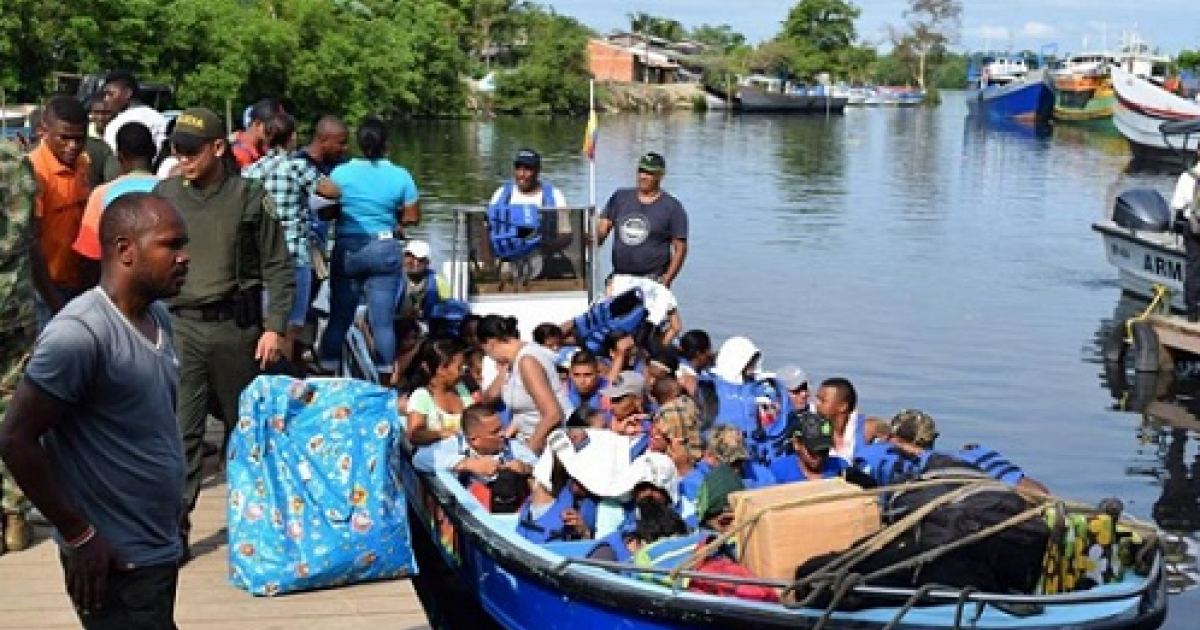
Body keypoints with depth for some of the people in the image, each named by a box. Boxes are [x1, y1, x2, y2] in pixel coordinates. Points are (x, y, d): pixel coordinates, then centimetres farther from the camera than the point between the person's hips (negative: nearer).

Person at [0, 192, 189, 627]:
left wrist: (169, 524, 15)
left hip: (159, 548, 8)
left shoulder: (158, 315, 6)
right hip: (116, 562, -8)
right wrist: (79, 536, -16)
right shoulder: (80, 334, -21)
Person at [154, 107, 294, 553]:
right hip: (180, 326, 0)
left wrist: (275, 328, -6)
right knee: (181, 431, -7)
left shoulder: (250, 197, -3)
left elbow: (278, 268, 0)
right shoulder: (165, 195, 3)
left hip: (237, 325, 0)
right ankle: (172, 529, -2)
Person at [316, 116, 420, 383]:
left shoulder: (341, 173, -4)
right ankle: (385, 381, 8)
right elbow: (412, 217, -3)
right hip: (384, 250, 0)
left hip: (347, 249, 1)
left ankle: (326, 377, 14)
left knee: (339, 317, 10)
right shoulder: (400, 176, -5)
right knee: (383, 321, 4)